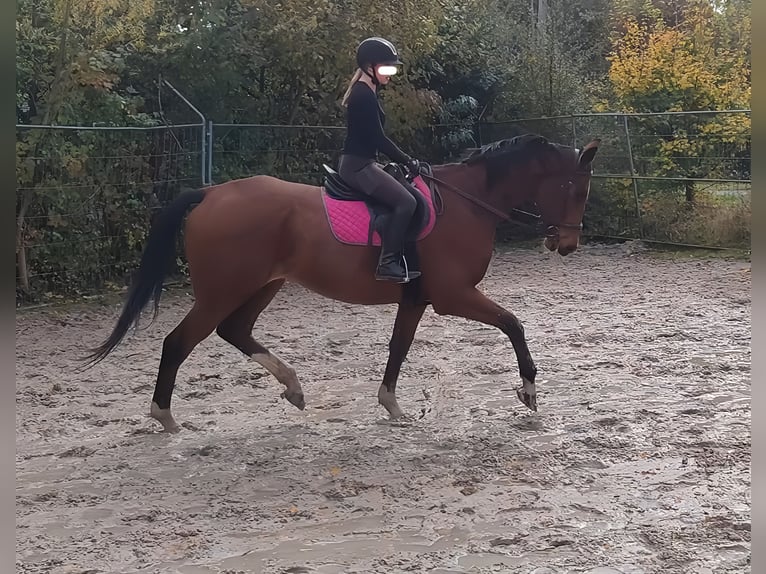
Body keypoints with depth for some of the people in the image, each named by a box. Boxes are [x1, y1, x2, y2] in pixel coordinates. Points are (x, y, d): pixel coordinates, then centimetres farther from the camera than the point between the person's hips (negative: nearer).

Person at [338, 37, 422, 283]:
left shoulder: (364, 92, 16)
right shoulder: (364, 95, -16)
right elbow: (378, 138, -19)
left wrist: (403, 161, 17)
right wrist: (408, 161, -10)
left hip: (361, 163, 11)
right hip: (358, 165, -11)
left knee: (406, 198, 12)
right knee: (405, 201, -18)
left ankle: (396, 262, 9)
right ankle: (388, 264, -17)